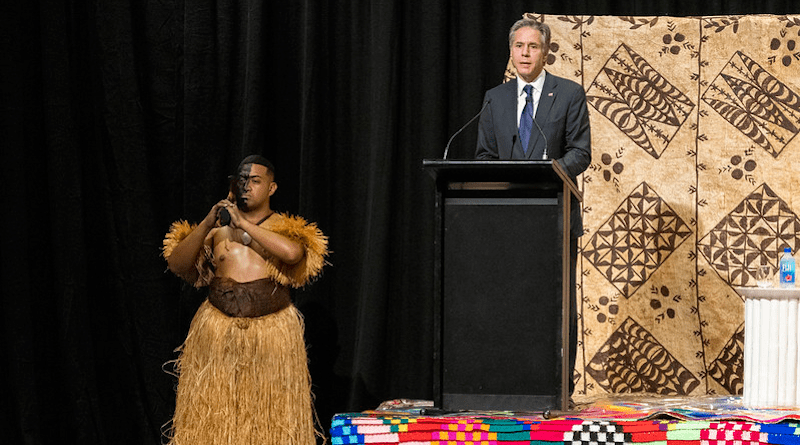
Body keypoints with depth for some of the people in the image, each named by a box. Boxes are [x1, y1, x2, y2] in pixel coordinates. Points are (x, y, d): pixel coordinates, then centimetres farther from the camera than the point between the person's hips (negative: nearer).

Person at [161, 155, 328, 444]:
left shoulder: (284, 228, 6)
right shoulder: (218, 229, 10)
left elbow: (292, 252, -18)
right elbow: (176, 264, 1)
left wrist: (243, 224, -16)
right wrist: (207, 224, -10)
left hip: (271, 333, -1)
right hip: (217, 333, 1)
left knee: (270, 415, -1)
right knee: (213, 417, 0)